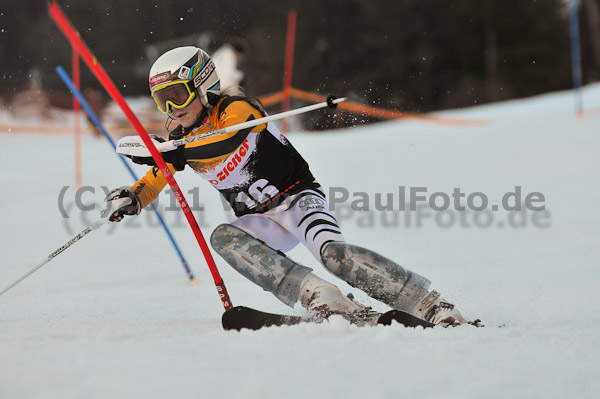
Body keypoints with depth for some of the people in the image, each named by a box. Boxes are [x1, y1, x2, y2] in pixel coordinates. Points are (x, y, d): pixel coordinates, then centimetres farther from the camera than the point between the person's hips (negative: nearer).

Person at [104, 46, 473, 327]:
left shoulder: (236, 108, -13)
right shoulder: (181, 140, 7)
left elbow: (229, 139, -34)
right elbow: (154, 179, 9)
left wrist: (176, 153, -45)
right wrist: (132, 198, -14)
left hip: (297, 198, -6)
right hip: (261, 222, 6)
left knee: (332, 252, -33)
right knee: (224, 237, -27)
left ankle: (434, 307, -32)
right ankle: (317, 296, -40)